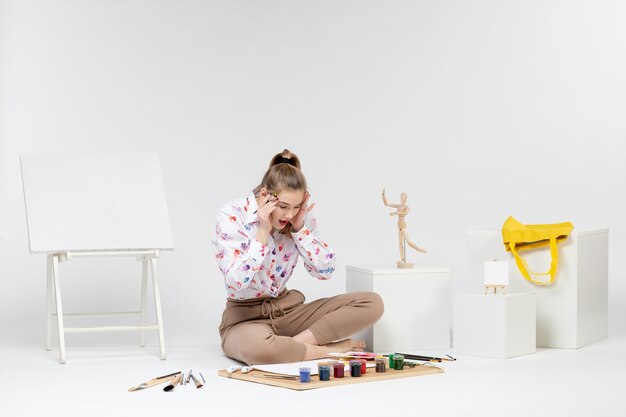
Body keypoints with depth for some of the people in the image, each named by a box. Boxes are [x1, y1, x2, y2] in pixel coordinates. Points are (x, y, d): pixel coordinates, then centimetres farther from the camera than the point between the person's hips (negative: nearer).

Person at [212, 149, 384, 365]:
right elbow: (236, 283, -23)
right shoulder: (231, 215, -15)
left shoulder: (300, 215, -2)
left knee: (372, 302, -11)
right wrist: (263, 232, -24)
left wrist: (299, 226, -14)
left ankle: (295, 343, -18)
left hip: (287, 309, 5)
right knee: (256, 346, -44)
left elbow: (325, 271, -5)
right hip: (245, 318, -5)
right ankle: (330, 349, -18)